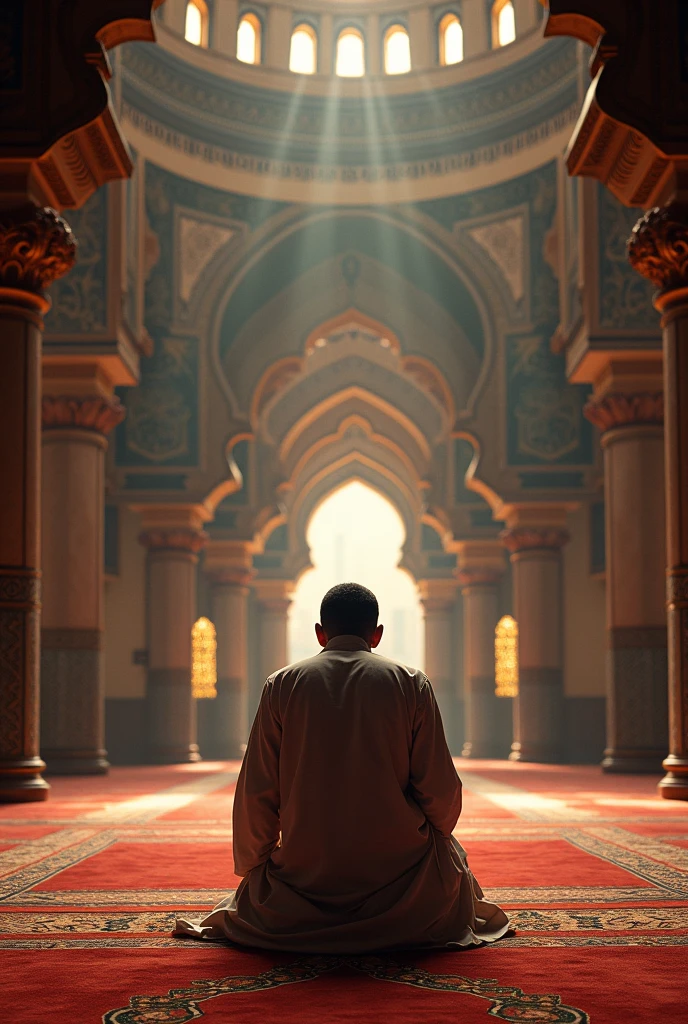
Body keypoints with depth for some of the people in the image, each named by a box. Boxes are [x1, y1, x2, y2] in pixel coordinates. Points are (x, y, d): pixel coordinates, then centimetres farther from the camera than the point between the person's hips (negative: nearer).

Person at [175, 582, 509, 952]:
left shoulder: (282, 684, 1)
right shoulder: (412, 684, -1)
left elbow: (256, 793, -1)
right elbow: (440, 790, -2)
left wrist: (251, 867, 15)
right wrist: (432, 841, 20)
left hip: (306, 876, 3)